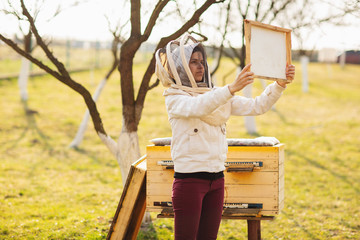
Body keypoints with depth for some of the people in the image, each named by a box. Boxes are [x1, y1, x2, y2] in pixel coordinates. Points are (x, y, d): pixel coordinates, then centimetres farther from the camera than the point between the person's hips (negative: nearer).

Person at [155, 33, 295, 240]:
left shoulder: (217, 95, 12)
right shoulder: (175, 98, -6)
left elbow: (256, 106, 5)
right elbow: (197, 107, -29)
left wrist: (280, 85, -11)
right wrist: (232, 88, -42)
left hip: (216, 180, 6)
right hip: (189, 179, -6)